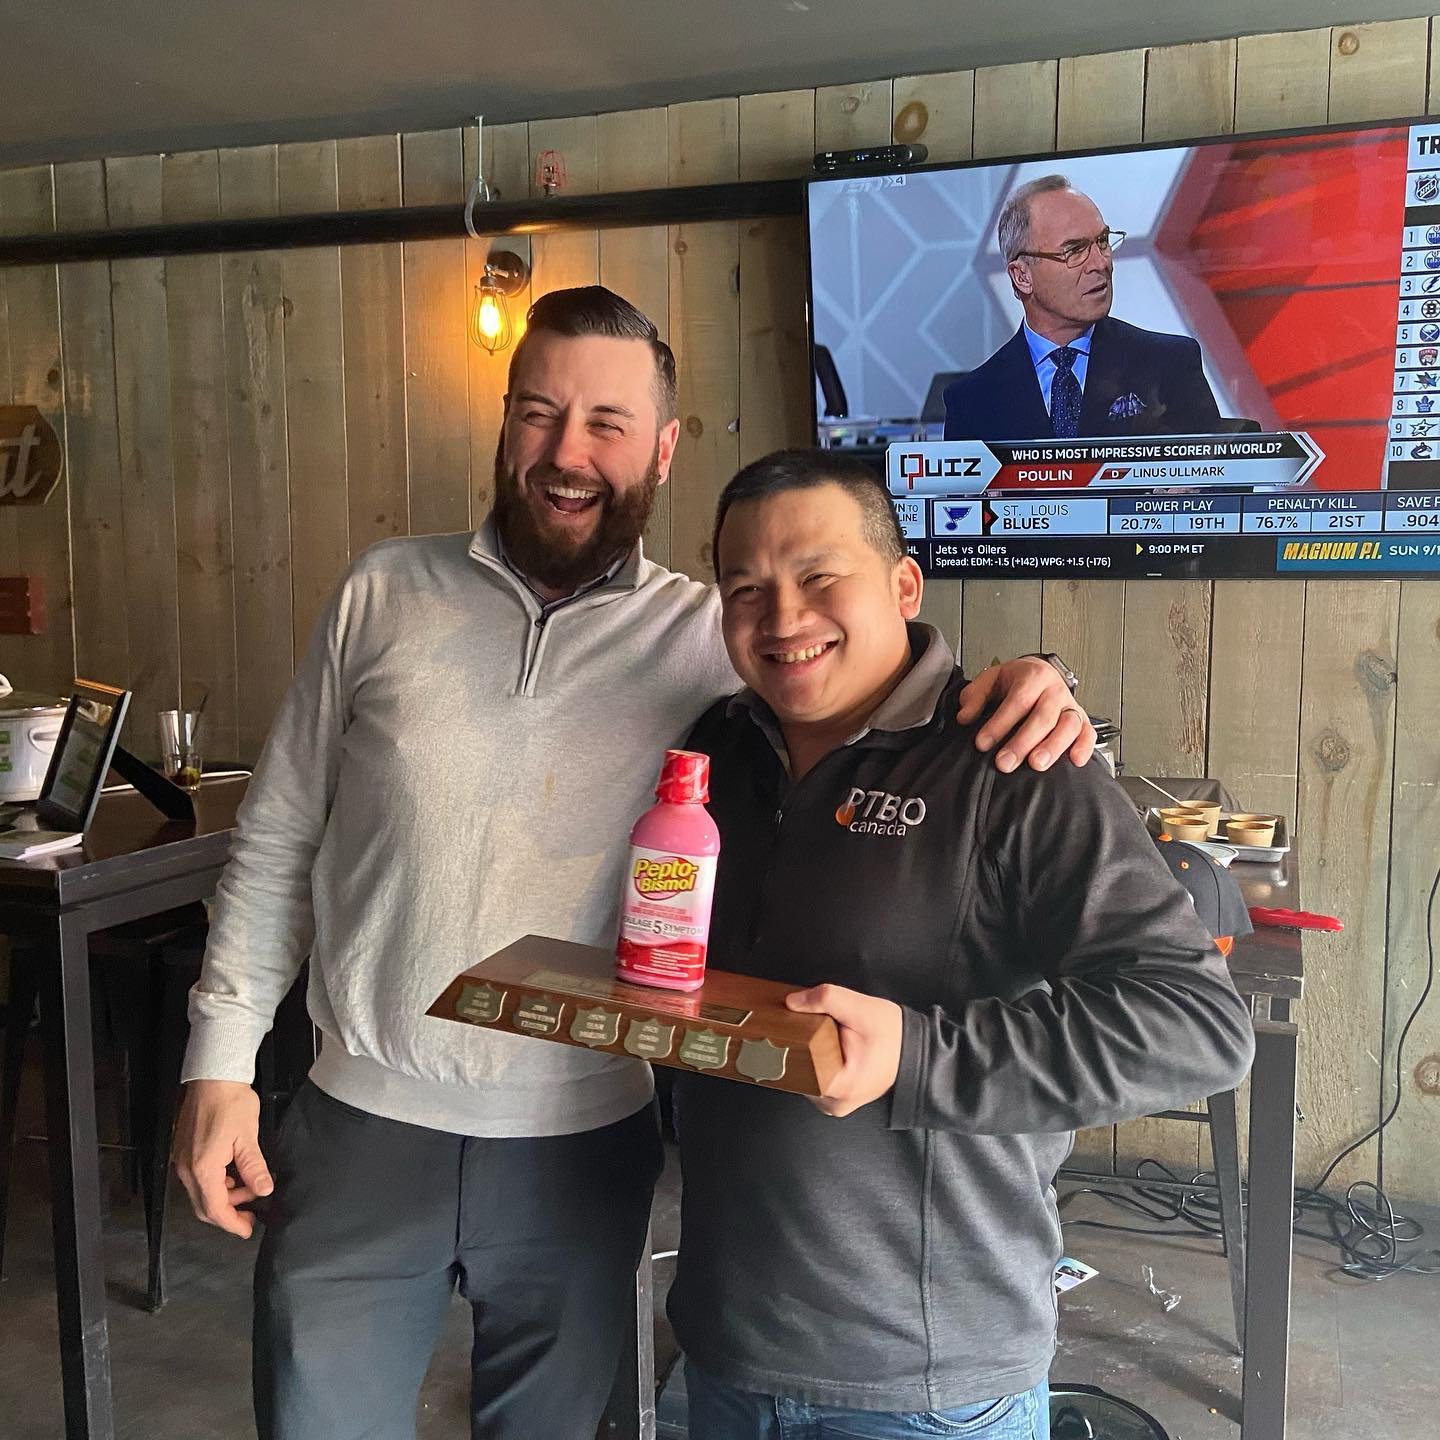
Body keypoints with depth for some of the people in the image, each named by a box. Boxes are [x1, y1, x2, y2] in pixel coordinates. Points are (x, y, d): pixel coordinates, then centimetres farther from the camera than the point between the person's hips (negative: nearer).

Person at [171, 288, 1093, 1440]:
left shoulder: (711, 634, -4)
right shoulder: (387, 592, -1)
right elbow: (277, 841, 4)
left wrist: (1021, 693, -24)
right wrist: (222, 1060, 1)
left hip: (581, 1150, 0)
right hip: (364, 1130, 1)